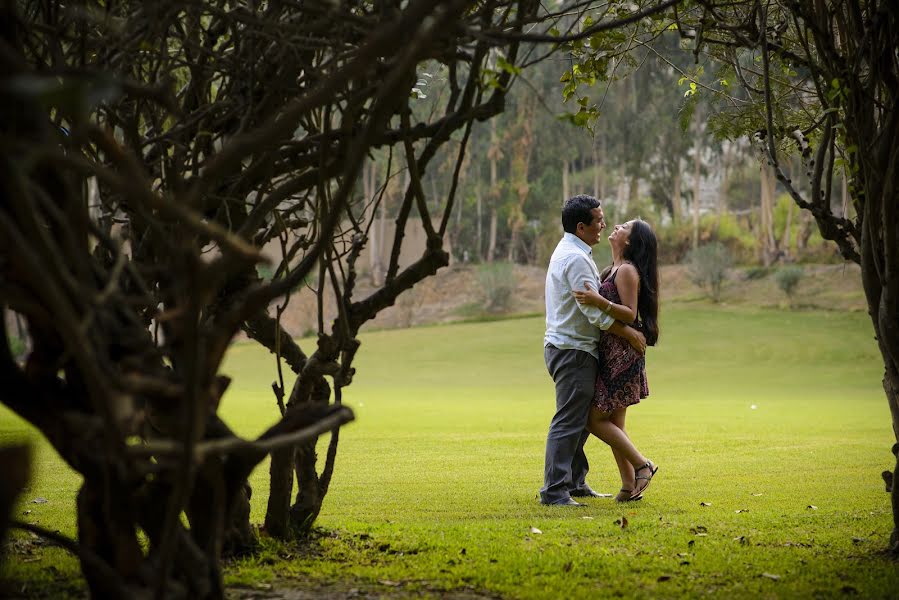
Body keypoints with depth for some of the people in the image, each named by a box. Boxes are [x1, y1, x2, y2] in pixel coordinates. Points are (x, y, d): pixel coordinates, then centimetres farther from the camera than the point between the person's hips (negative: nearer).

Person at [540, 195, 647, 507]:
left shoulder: (567, 251, 17)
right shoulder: (576, 258, -17)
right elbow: (595, 312, -20)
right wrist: (630, 333, -11)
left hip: (564, 346, 11)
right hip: (572, 350, -11)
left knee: (580, 420, 17)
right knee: (568, 421, -11)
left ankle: (575, 482, 24)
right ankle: (554, 490, -11)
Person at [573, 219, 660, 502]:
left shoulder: (627, 271, -12)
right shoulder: (615, 269, 16)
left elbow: (630, 314, -20)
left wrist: (599, 301, -31)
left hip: (621, 355, -10)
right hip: (611, 354, 10)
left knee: (596, 419, -7)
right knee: (613, 423, 9)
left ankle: (642, 465, -2)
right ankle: (629, 485, 11)